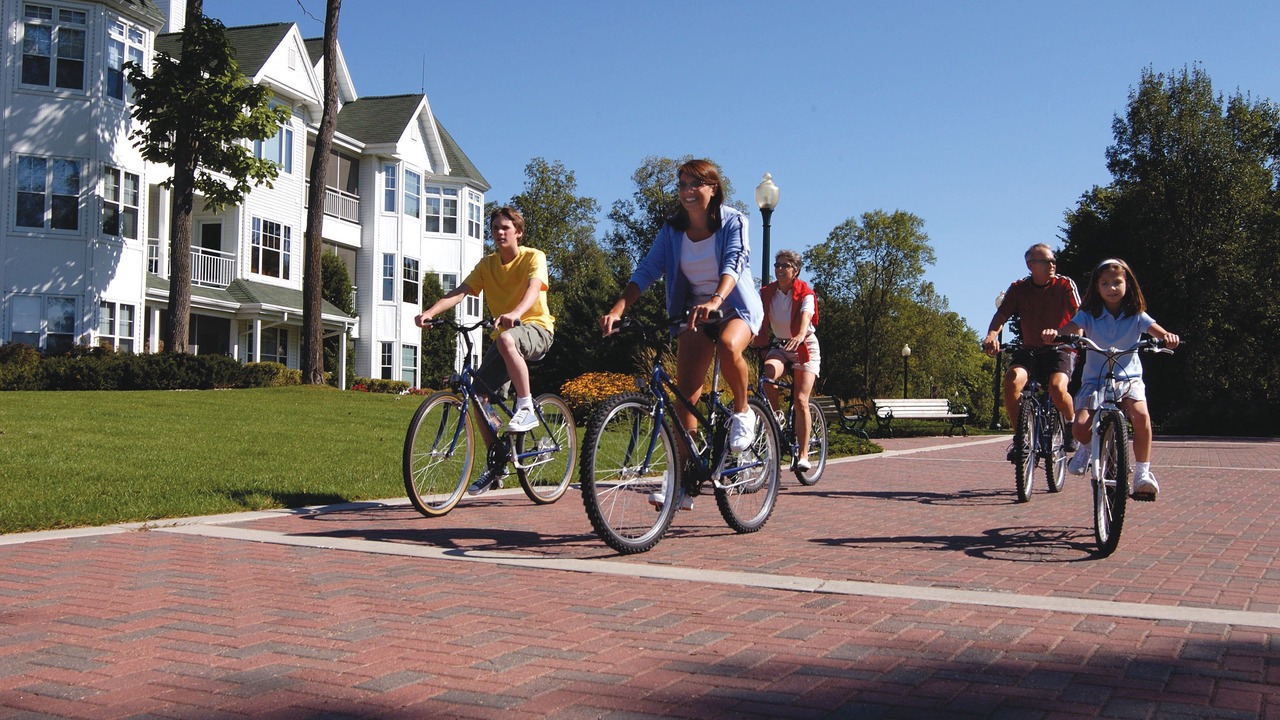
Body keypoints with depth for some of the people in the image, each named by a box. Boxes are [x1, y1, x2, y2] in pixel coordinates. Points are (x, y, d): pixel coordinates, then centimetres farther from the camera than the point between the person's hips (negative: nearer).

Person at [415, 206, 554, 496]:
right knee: (481, 396, -6)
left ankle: (526, 409, -28)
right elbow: (459, 292, -6)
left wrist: (515, 313, -50)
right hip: (503, 332, 6)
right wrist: (429, 312, -25)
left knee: (506, 340, -41)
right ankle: (496, 465, 10)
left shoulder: (533, 257, -8)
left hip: (536, 327, -6)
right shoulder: (487, 264, 7)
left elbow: (534, 288, -28)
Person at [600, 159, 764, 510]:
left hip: (738, 308, -4)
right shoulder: (672, 230, -1)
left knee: (728, 346, -38)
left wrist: (716, 300, -48)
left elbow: (734, 263, -28)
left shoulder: (732, 221, -11)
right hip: (695, 312, 4)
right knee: (686, 392, -7)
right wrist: (617, 310, -25)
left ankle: (742, 411, -9)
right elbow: (646, 270, -9)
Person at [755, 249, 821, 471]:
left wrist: (800, 336, -53)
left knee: (800, 400, -13)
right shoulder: (766, 293, -3)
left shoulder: (805, 293, -14)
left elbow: (806, 315, -33)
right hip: (780, 346, 3)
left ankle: (803, 454, -7)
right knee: (768, 374, -32)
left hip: (805, 347, -3)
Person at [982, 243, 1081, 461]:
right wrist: (992, 334, -28)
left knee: (1057, 388, -31)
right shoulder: (1018, 288, 1)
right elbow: (1001, 315, -5)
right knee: (1012, 380, -29)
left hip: (1060, 348, -2)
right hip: (1030, 349, 2)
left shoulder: (1065, 284, -5)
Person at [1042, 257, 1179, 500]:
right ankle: (1087, 447, 18)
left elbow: (1156, 330, -15)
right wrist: (1054, 333, -42)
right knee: (1080, 428, -22)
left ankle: (1142, 472, -15)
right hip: (1094, 379, 0)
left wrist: (1167, 336, -40)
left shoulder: (1136, 316, 0)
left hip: (1128, 377, 0)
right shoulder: (1089, 315, -2)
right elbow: (1070, 329, -18)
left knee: (1141, 416, -31)